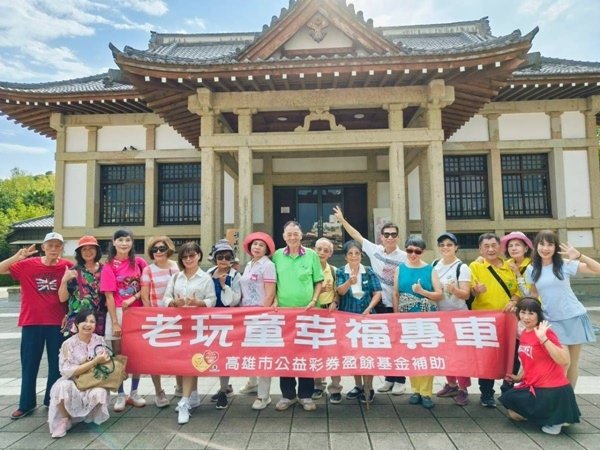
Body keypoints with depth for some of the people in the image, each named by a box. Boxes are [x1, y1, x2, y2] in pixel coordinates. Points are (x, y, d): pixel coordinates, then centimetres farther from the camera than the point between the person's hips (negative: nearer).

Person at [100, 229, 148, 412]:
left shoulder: (139, 262, 2)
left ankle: (134, 393, 22)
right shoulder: (109, 266, -3)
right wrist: (115, 322, -12)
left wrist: (133, 298, -15)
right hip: (117, 312, -2)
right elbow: (109, 295, -7)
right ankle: (120, 395, 17)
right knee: (118, 354, 6)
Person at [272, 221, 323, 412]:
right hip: (283, 310, 1)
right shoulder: (277, 256, 3)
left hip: (306, 311, -1)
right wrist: (275, 301, -5)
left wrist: (314, 300, -6)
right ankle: (287, 394, 21)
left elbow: (319, 281, 5)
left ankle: (306, 395, 19)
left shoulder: (311, 255, 1)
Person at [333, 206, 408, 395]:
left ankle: (400, 380, 18)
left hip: (397, 306, -3)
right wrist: (342, 220, 3)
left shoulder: (403, 257, -8)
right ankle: (389, 378, 25)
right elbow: (357, 236, 5)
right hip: (379, 304, 3)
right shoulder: (374, 250, 0)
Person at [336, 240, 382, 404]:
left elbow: (377, 293, -4)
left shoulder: (369, 272, -1)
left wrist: (369, 309, -18)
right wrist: (350, 282, -37)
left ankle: (368, 388, 10)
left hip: (366, 315, -1)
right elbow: (340, 291, -17)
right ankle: (358, 386, 24)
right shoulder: (341, 272, -1)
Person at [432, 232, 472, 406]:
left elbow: (466, 295, -19)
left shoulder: (462, 267, -11)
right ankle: (451, 384, 27)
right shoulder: (434, 265, 4)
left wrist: (454, 289, -36)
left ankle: (463, 389, 10)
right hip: (439, 314, 5)